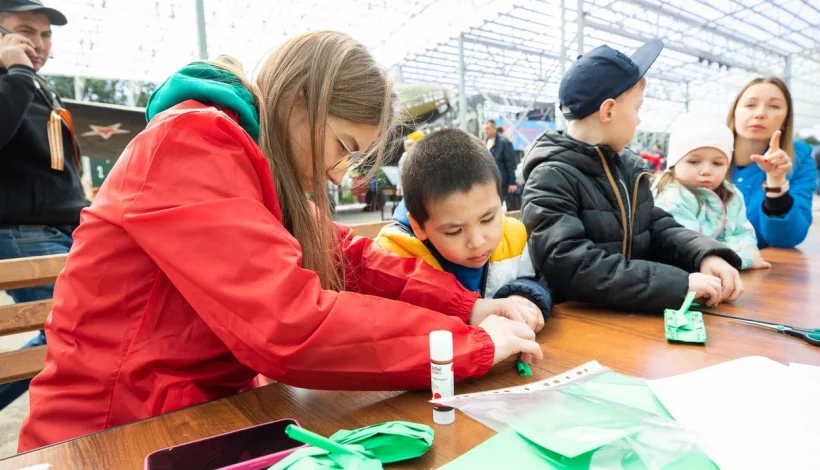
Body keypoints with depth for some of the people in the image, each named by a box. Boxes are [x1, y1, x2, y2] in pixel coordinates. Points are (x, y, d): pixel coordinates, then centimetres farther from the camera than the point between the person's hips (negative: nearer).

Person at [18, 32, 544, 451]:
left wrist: (466, 305, -12)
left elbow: (349, 259, 1)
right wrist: (474, 344, -24)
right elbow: (288, 324, -31)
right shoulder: (191, 144, -22)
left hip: (210, 409, 7)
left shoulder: (267, 166, 6)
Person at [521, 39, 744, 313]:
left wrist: (706, 255, -8)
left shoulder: (629, 165, 10)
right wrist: (679, 284, -26)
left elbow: (657, 227, 11)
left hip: (636, 314, 6)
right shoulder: (551, 178, -16)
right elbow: (571, 267, -26)